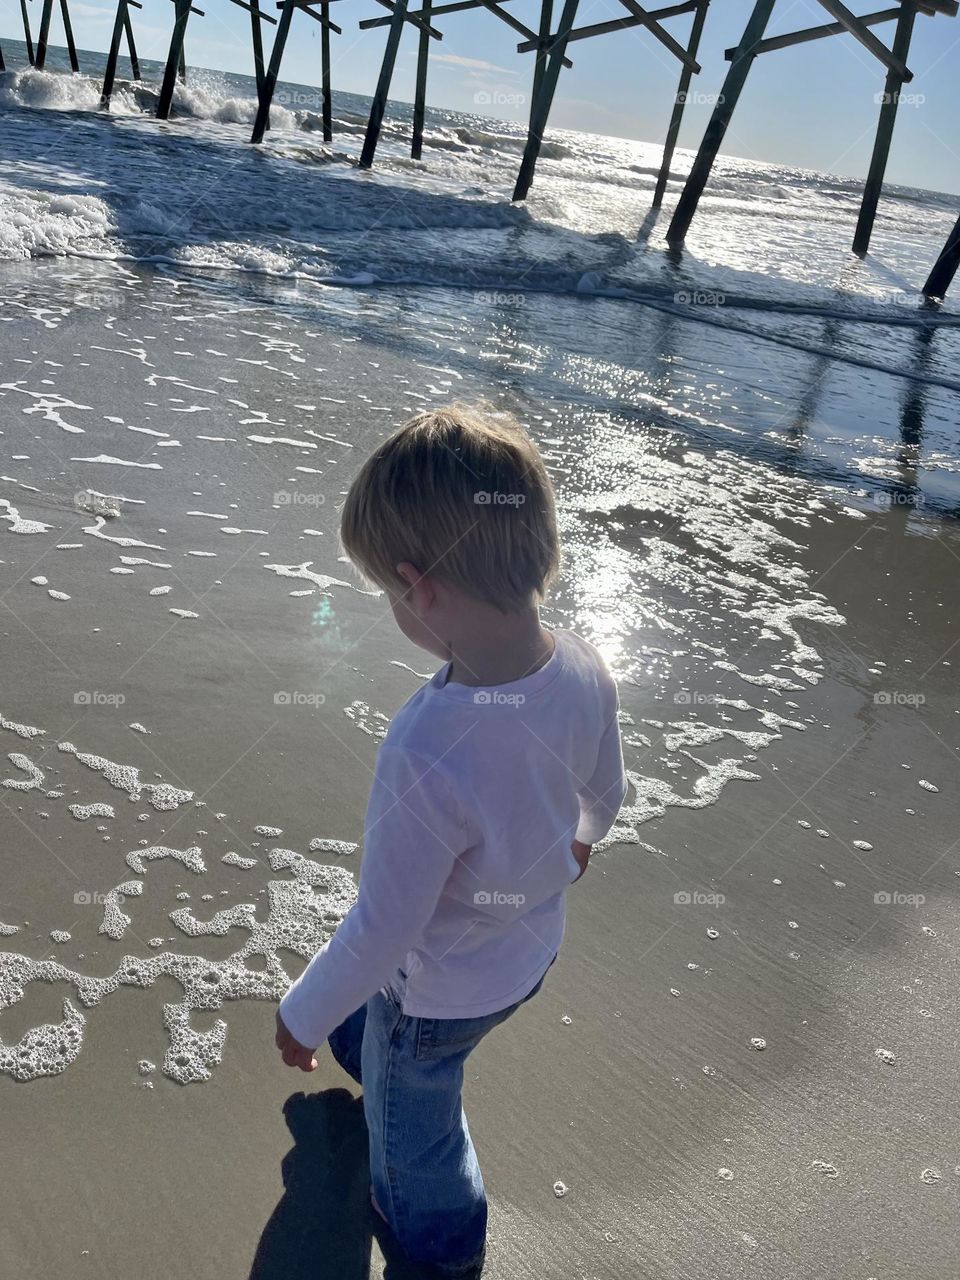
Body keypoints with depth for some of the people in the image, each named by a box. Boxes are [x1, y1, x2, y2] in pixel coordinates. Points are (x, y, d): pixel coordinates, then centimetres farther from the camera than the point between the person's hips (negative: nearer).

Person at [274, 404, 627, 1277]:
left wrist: (303, 1014, -9)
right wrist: (580, 837, 21)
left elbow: (384, 927, -29)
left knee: (412, 1123, 29)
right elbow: (606, 793, -3)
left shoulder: (428, 754, -44)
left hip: (440, 992, -6)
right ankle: (363, 1055, 71)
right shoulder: (586, 669, -23)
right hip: (533, 948, 6)